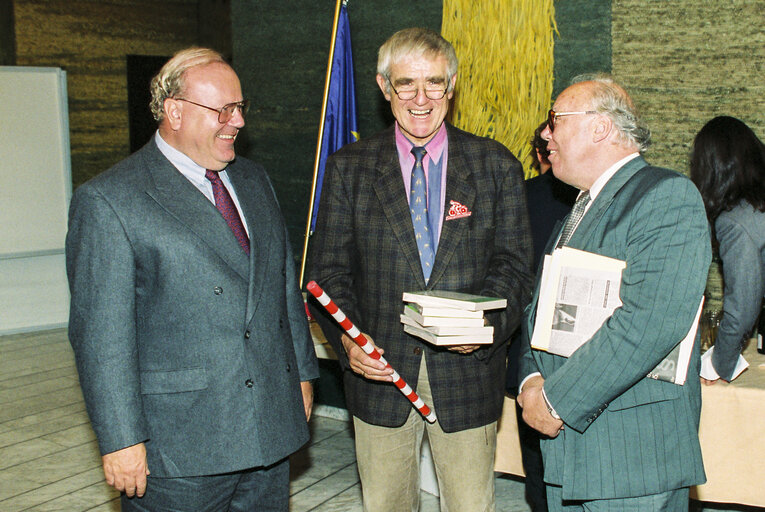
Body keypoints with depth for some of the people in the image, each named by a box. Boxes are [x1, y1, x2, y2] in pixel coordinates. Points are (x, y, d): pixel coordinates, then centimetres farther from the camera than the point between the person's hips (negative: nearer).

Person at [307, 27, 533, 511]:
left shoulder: (497, 166, 2)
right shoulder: (349, 168, 2)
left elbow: (514, 263, 1)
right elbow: (329, 269, 1)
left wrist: (488, 324, -19)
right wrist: (348, 339, -16)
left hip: (467, 371, 0)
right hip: (379, 371, 1)